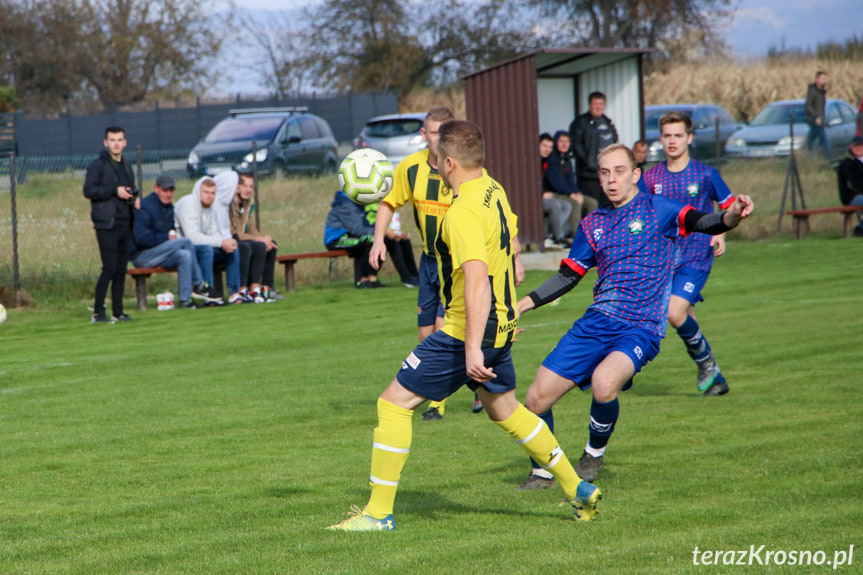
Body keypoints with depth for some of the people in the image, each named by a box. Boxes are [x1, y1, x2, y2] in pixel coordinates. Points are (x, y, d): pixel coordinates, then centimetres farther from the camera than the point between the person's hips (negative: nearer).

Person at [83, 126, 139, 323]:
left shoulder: (126, 167, 19)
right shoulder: (97, 165, -2)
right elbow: (88, 190, -12)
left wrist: (134, 198, 8)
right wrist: (114, 191, -16)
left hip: (125, 224, 7)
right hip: (106, 225, -7)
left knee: (121, 270, 6)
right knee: (109, 268, -12)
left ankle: (118, 311, 11)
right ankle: (97, 312, -7)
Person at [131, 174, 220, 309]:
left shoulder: (169, 207, 15)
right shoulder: (146, 207, -15)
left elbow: (171, 228, 31)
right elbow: (141, 239, -23)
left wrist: (173, 233, 5)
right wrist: (167, 237, -15)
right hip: (140, 256, -9)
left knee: (185, 256, -22)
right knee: (186, 242, -22)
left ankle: (184, 300, -22)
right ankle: (199, 285, -13)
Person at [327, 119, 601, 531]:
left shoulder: (463, 212, -23)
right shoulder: (494, 191, 5)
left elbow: (477, 281, -31)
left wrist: (473, 349, -33)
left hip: (466, 332, -9)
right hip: (502, 324, 9)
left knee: (394, 403, -2)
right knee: (505, 411, 25)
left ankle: (379, 513, -2)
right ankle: (577, 490, 28)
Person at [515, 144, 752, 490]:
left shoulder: (657, 209, 0)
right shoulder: (592, 224, 14)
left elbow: (704, 223, -14)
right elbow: (568, 276, 22)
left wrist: (732, 216, -36)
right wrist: (523, 304, 12)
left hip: (641, 329, -5)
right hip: (596, 322, 5)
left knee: (603, 383, -33)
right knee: (537, 398, -2)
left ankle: (594, 454, -4)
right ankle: (543, 473, 23)